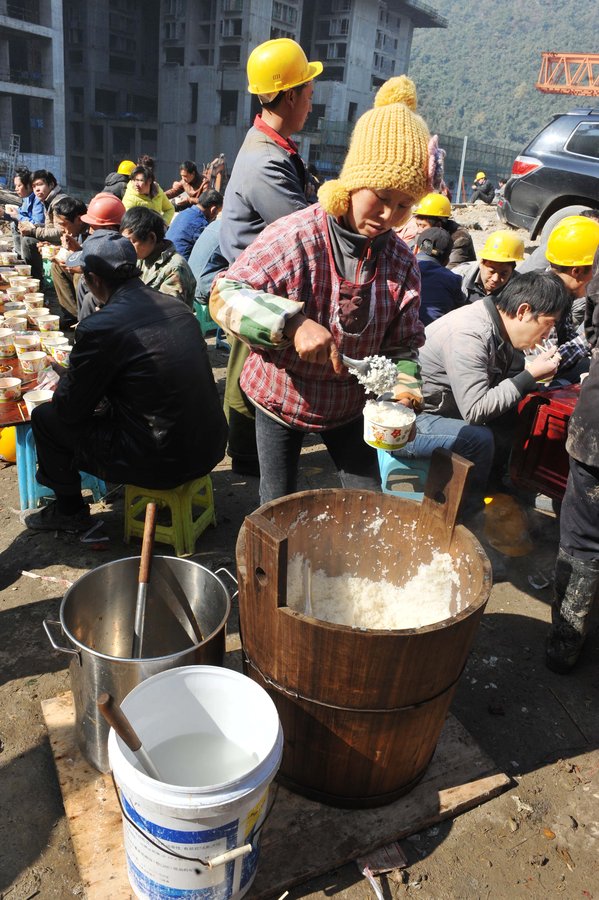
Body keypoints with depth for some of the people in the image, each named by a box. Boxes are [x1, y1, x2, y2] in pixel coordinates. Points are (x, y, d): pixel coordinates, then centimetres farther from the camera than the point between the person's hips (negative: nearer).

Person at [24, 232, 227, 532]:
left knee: (45, 417, 11)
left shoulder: (98, 328, -18)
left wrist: (66, 378, 15)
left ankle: (68, 509, 30)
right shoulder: (176, 306, 4)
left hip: (163, 462, -7)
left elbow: (68, 408, -6)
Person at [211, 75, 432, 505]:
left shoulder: (402, 263, -8)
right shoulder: (295, 237, -23)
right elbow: (224, 295, -24)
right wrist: (293, 324, -40)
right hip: (281, 400, -3)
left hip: (349, 405, 3)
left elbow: (404, 343, -2)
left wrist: (404, 385, -24)